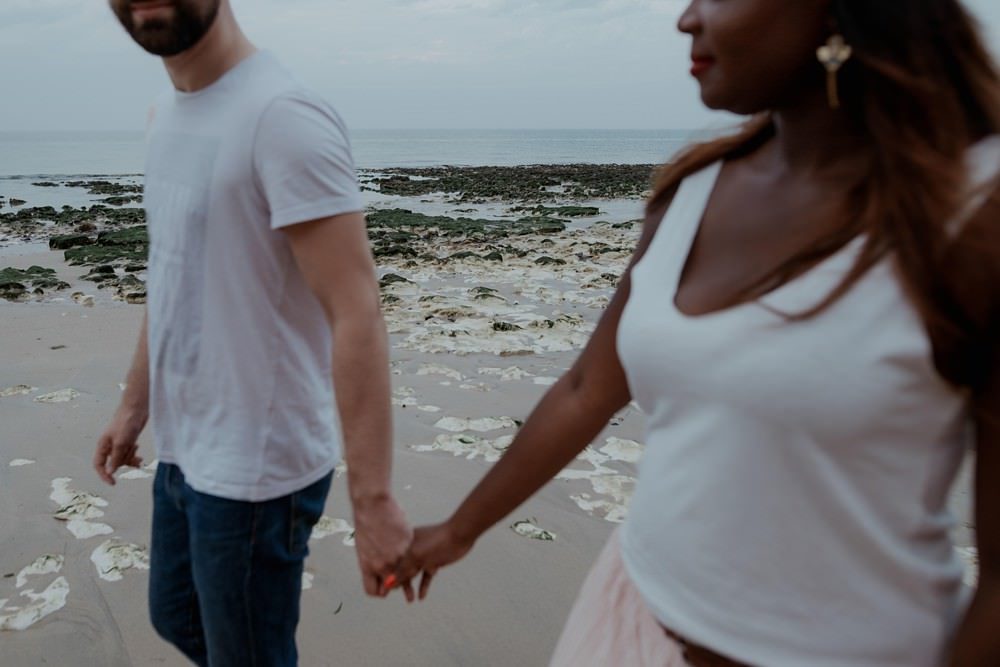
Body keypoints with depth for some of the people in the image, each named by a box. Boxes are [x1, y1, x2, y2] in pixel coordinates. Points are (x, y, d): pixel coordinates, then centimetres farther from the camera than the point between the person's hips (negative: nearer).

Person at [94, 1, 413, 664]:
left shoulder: (281, 115, -22)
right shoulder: (168, 114, 7)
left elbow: (356, 316, -26)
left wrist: (374, 502, -28)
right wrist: (134, 405, 21)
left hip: (256, 468, -8)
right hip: (182, 449, 9)